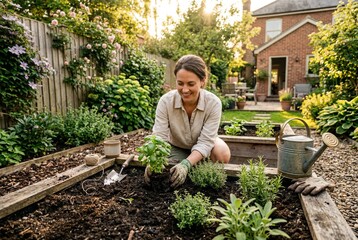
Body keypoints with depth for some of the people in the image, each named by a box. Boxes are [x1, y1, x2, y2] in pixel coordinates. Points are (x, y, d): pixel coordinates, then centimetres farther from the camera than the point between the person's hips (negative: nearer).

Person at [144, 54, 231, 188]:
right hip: (177, 147, 1)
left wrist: (186, 164, -48)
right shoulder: (166, 101, -26)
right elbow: (159, 137, -28)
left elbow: (205, 142, -31)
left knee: (222, 152, -31)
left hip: (202, 147, -1)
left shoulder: (213, 103, -28)